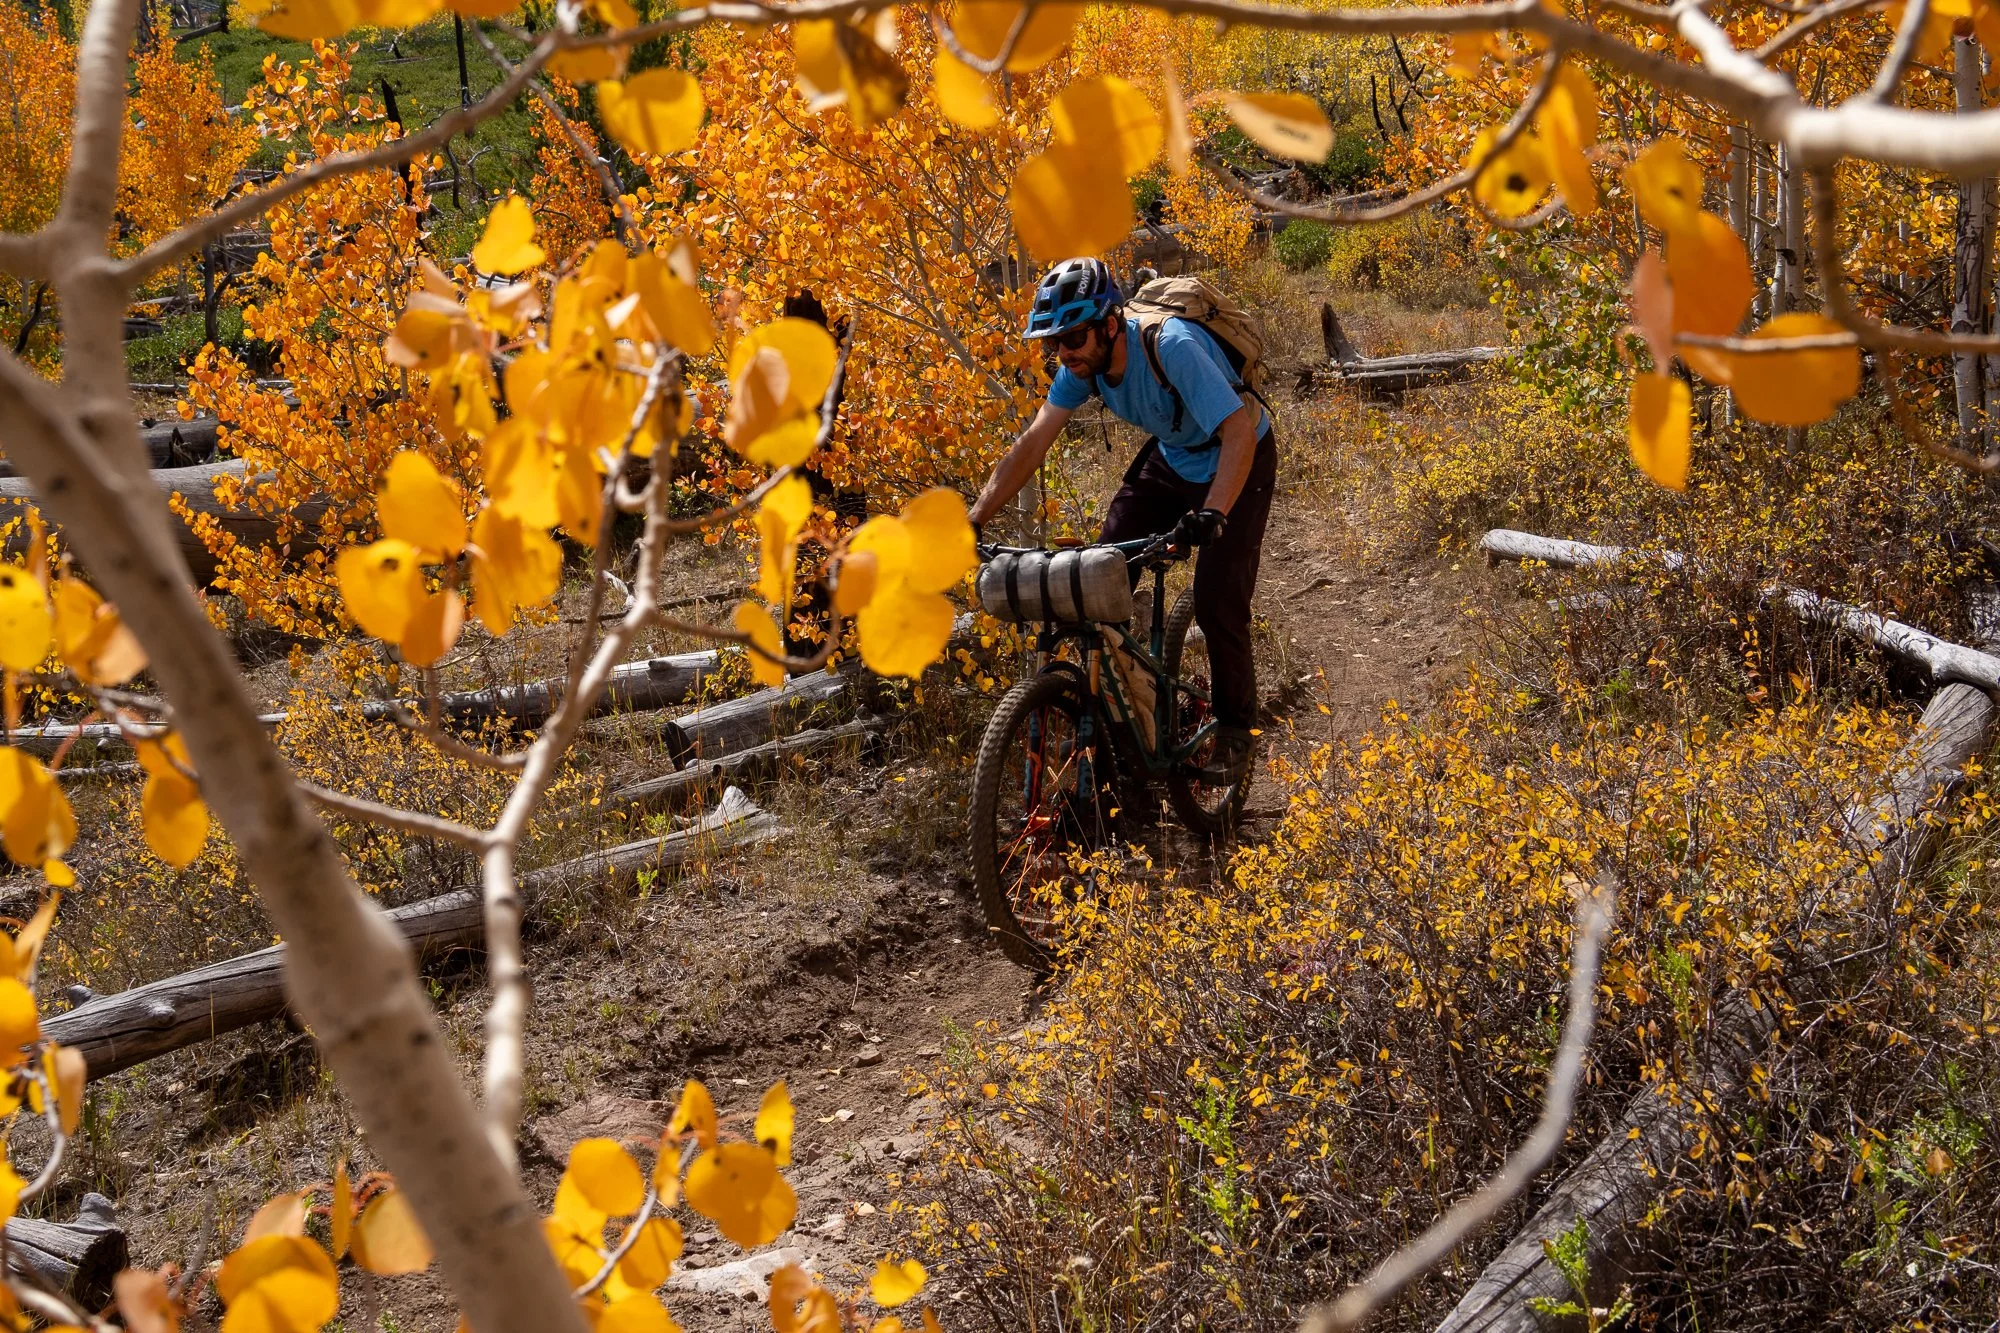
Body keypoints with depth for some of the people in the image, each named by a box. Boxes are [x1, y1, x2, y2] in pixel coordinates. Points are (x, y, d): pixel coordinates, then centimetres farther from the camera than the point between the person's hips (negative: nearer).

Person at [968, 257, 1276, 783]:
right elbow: (1032, 443, -13)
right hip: (1171, 454, 6)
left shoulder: (1170, 346, -38)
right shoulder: (1084, 361, -17)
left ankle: (1234, 729, 8)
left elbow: (1239, 430, -43)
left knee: (1217, 602, -14)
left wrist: (1212, 513, -56)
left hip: (1237, 461, -6)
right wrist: (974, 520, -21)